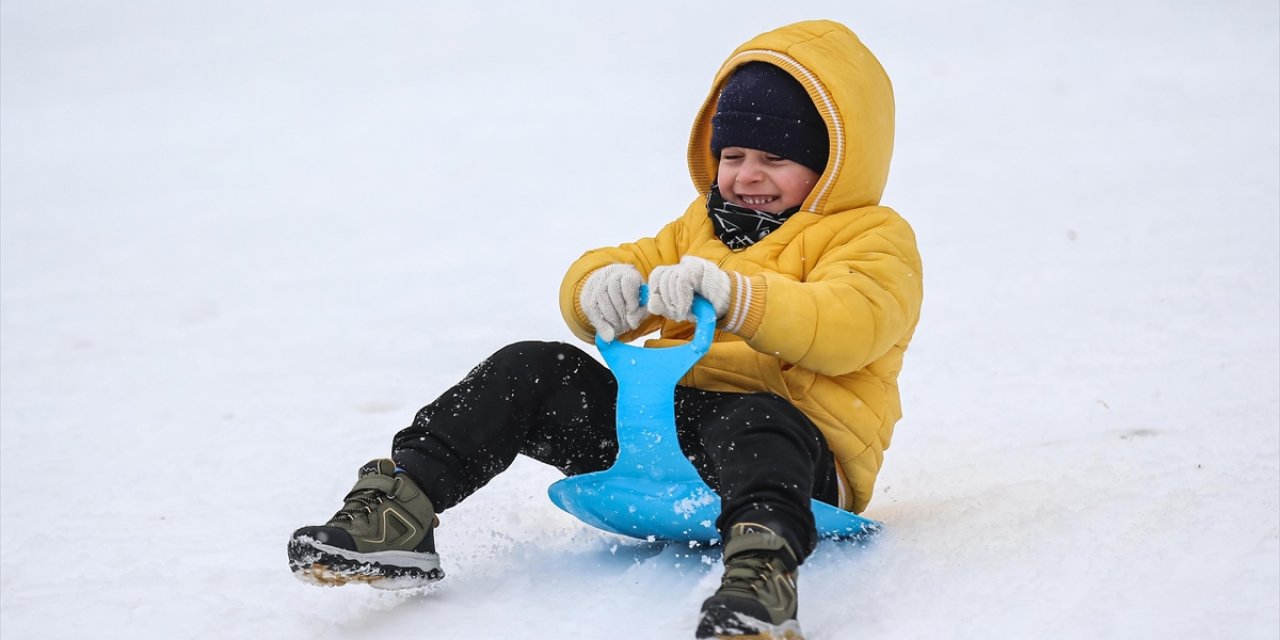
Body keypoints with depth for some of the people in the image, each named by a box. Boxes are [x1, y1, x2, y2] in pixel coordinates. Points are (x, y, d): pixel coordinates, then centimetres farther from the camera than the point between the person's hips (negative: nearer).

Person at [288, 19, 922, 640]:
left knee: (758, 423, -42)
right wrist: (602, 285, -8)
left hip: (798, 445, -7)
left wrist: (734, 297, -34)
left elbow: (848, 329, -20)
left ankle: (760, 566, -68)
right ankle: (399, 508, -16)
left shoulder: (875, 238, 1)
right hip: (666, 416, 7)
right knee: (531, 372, -7)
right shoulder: (701, 224, 26)